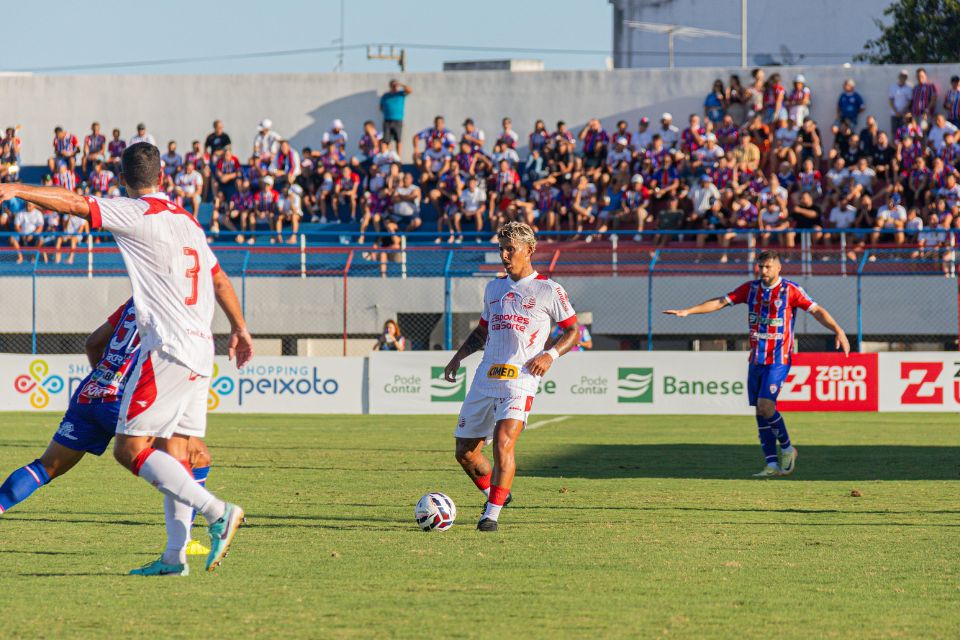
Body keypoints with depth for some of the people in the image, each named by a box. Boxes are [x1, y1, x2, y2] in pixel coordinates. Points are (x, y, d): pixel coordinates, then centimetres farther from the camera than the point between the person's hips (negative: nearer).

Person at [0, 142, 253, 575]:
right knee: (172, 453, 9)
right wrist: (239, 329, 40)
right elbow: (219, 279, 28)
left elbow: (76, 204, -13)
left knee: (129, 449, -10)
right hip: (201, 350, 9)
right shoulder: (187, 220, 18)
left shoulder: (140, 214, -6)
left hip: (167, 351, -9)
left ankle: (217, 512, -17)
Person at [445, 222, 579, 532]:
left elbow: (573, 331, 5)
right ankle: (495, 495, 31)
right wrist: (459, 356, 15)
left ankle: (492, 513, -20)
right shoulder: (494, 287, 17)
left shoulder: (548, 290, 1)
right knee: (465, 451, 7)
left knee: (503, 443, -24)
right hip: (485, 376, 6)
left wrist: (550, 354, -11)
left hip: (519, 380, -6)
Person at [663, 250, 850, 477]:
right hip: (756, 359, 6)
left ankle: (787, 448, 4)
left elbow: (816, 311, -10)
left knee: (765, 406, -18)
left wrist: (838, 331, -24)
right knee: (761, 413, 2)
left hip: (778, 359, -6)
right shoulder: (751, 288, 7)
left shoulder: (790, 290, -7)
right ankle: (772, 465, 7)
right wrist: (687, 311, 3)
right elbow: (720, 302, 9)